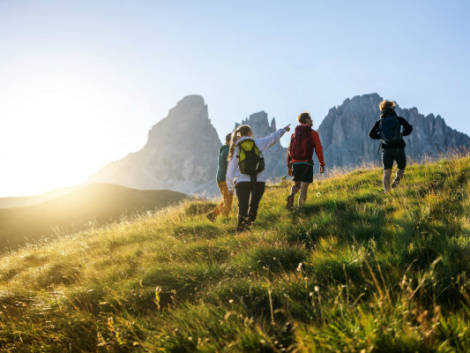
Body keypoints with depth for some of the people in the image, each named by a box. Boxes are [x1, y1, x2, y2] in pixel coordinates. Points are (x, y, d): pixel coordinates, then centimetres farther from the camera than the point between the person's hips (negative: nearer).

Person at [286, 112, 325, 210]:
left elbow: (289, 150, 8)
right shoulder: (313, 133, -2)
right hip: (307, 164, -4)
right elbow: (318, 150, -6)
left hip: (295, 163, 4)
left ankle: (291, 195, -12)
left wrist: (289, 166, 13)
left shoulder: (294, 134, 9)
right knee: (304, 187, 2)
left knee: (296, 184, 18)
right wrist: (322, 165, 0)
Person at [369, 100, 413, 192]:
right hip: (398, 147, -1)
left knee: (387, 172, -1)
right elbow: (409, 128, -4)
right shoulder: (398, 119, 6)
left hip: (386, 149, 1)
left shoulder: (380, 122, 9)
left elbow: (371, 134, 3)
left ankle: (387, 192, -14)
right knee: (401, 168, 18)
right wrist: (401, 134, 13)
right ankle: (396, 181, -10)